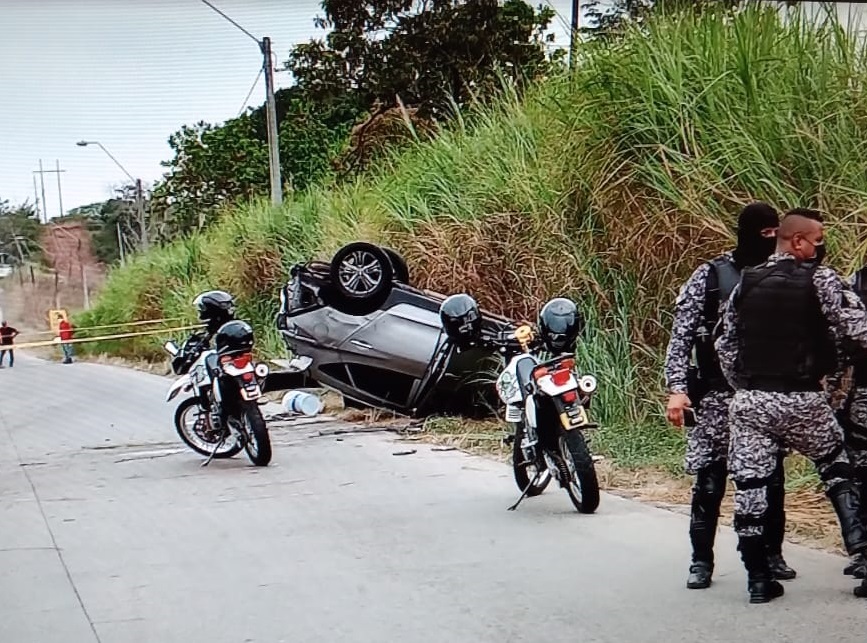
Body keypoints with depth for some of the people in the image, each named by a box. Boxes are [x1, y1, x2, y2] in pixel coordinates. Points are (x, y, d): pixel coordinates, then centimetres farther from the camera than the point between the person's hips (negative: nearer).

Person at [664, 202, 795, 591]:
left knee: (771, 479, 8)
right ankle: (701, 561, 11)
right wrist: (677, 388, -12)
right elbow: (681, 335, -4)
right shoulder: (710, 276, -2)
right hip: (719, 394, -3)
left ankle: (772, 555, 24)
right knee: (709, 480, -1)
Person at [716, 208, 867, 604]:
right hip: (801, 400, -3)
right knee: (835, 464, 23)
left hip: (750, 400, 3)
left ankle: (758, 579, 9)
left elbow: (725, 345, 12)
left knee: (749, 487, 6)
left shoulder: (745, 283, 10)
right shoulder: (819, 279, -5)